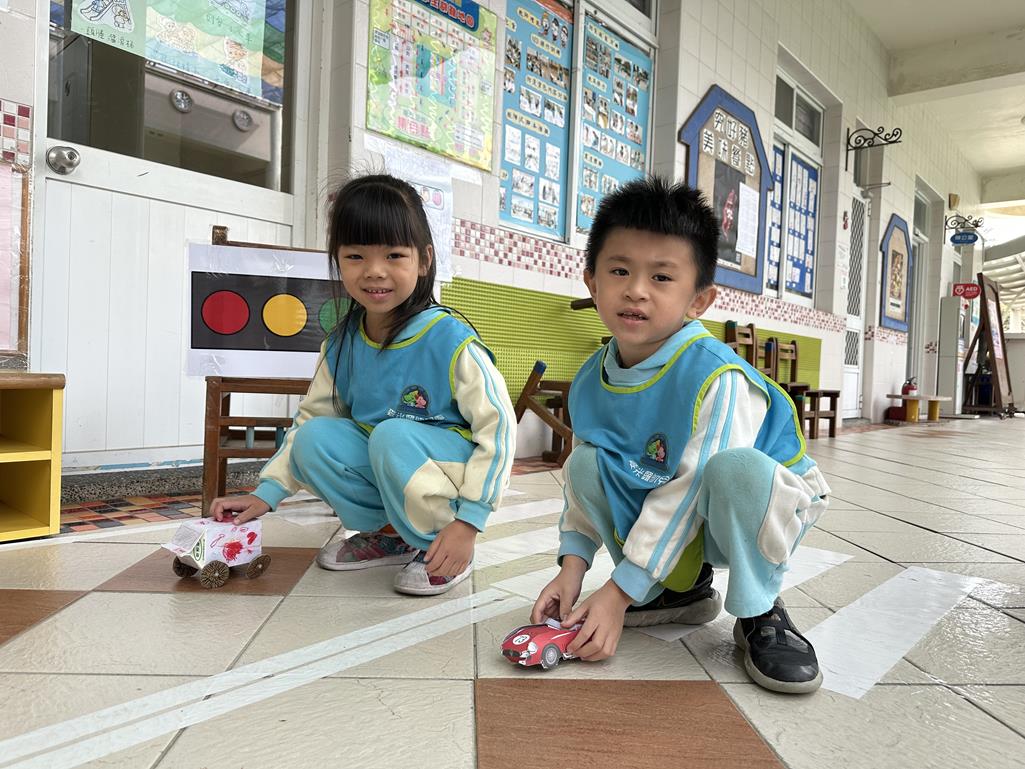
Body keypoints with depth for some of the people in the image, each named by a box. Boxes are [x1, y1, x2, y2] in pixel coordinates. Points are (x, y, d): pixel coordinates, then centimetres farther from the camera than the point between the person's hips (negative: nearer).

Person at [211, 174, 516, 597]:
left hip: (453, 462, -6)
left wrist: (467, 521, -26)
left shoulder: (450, 340, -22)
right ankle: (391, 535, 3)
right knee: (316, 440, -16)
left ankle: (435, 544, -8)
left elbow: (498, 425, -22)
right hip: (381, 466, 6)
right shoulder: (341, 345, -3)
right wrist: (267, 492, -1)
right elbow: (312, 416, 7)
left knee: (392, 437, -33)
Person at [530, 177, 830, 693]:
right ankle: (681, 589, 4)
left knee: (736, 470, -38)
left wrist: (618, 593, -24)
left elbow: (689, 491, -29)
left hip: (769, 501, -6)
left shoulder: (714, 376, -30)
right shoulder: (589, 383, -9)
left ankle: (759, 613, -9)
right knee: (585, 464, -13)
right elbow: (582, 488, 2)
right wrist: (573, 564, -8)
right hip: (663, 499, 6)